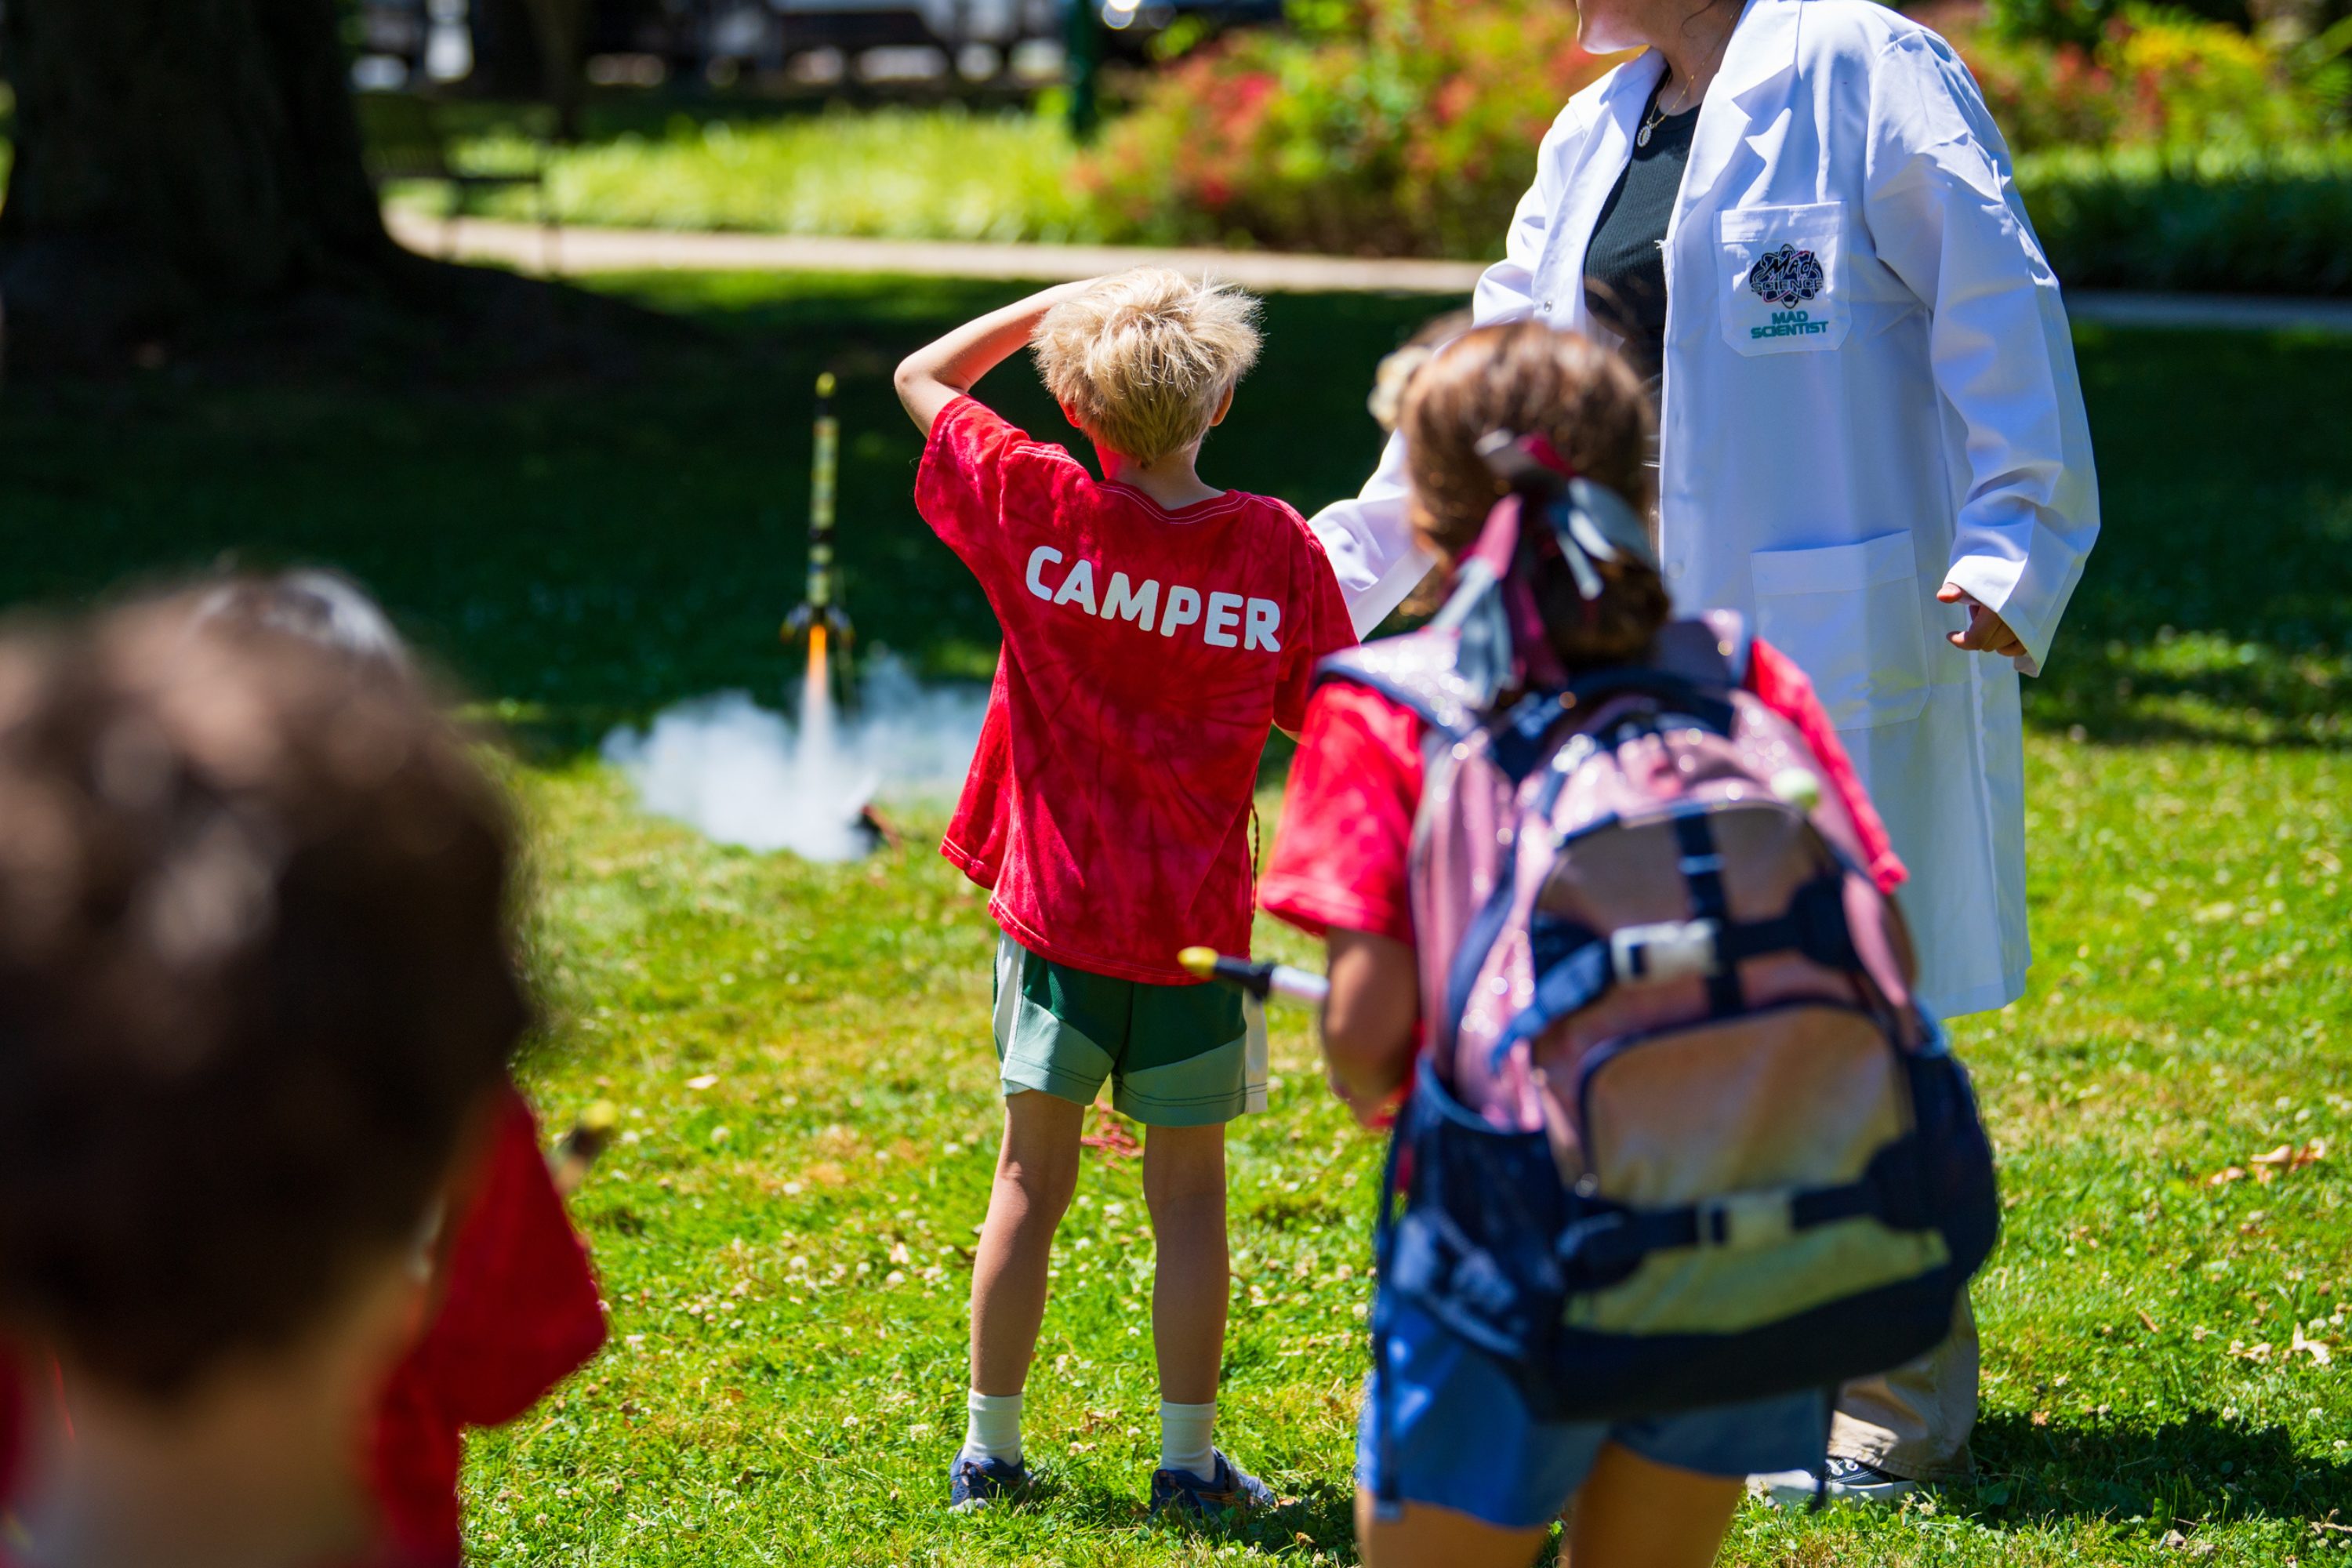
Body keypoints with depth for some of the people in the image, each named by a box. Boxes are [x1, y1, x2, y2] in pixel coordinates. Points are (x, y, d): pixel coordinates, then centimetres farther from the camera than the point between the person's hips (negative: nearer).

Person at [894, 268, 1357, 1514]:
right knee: (1188, 1195, 9)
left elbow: (925, 374, 6)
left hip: (1056, 909, 1)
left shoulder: (1038, 510, -8)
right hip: (1198, 928, 0)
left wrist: (1069, 298, 8)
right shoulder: (1276, 548, -8)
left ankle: (990, 1448, 16)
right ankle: (1189, 1457, 14)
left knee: (1031, 1179, 10)